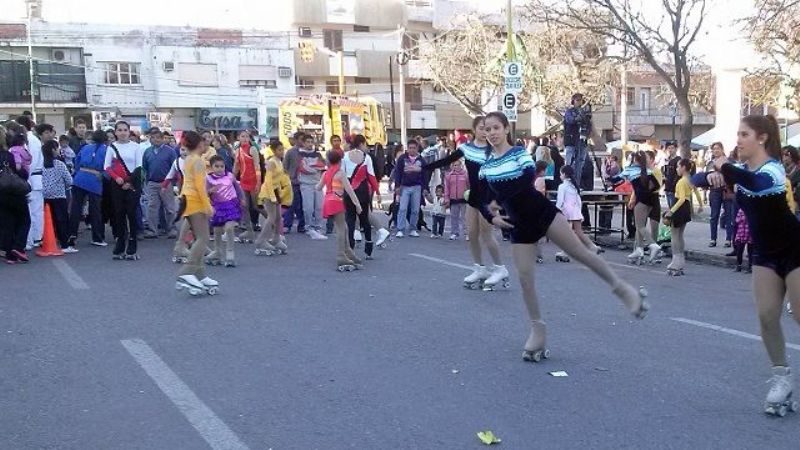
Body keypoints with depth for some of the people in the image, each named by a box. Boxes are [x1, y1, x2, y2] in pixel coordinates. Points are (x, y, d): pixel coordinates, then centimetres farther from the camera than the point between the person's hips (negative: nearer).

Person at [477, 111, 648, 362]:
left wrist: (498, 199, -25)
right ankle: (537, 329, 14)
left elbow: (527, 178, -24)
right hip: (520, 225, 4)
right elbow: (482, 199, 10)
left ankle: (621, 288, 11)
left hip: (542, 213, -4)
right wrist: (492, 217, -10)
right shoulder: (485, 167, 7)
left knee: (581, 253, -7)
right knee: (524, 278, 1)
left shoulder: (519, 153, -6)